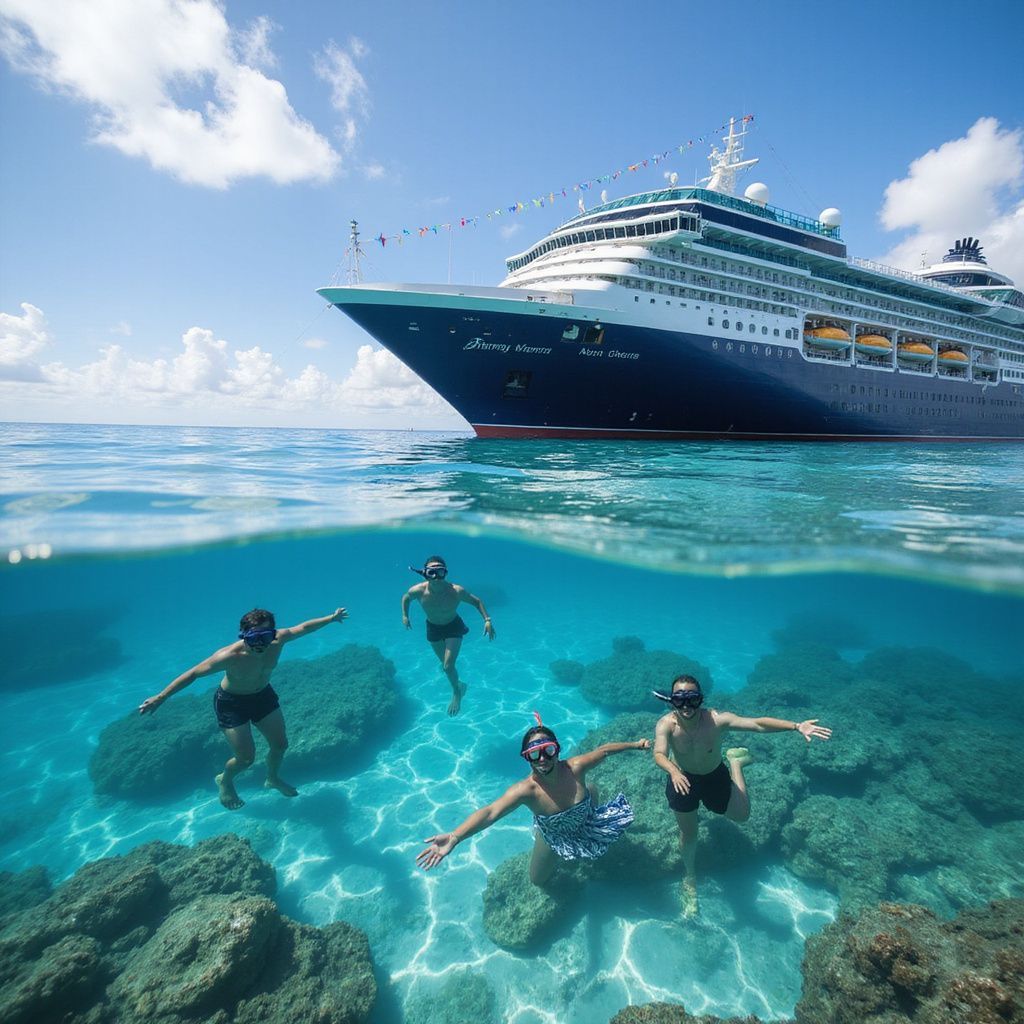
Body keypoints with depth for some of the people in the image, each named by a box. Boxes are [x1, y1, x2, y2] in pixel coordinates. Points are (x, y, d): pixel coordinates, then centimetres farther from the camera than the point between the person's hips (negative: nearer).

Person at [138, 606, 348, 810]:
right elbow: (193, 674, -26)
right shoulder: (230, 656, -37)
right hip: (231, 702, -4)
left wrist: (332, 618, 2)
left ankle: (273, 779, 45)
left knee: (280, 744, 13)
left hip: (263, 695, 5)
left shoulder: (278, 639, -27)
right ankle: (225, 781, 35)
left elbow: (303, 627, -10)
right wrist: (160, 697, -23)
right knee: (246, 758, -1)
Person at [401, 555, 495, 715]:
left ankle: (456, 693, 23)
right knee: (444, 661, 20)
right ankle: (459, 685, 55)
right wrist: (405, 616, -7)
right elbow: (406, 597, -5)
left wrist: (487, 620, -25)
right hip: (433, 627, 3)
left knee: (448, 666, -10)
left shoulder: (457, 591, -36)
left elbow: (476, 601, -17)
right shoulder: (417, 591, -31)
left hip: (453, 627, -3)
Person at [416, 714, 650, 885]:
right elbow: (490, 812, -56)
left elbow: (603, 750, -20)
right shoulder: (526, 790, -43)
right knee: (537, 880, 14)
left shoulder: (575, 768, -37)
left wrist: (635, 744, -8)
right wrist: (455, 837, -71)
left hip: (586, 825, 1)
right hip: (554, 837, -1)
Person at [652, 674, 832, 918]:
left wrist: (796, 726, -53)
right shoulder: (666, 724, -33)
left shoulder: (716, 719, -34)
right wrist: (674, 772, -67)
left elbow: (757, 723, -42)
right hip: (682, 780, 0)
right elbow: (659, 755, -45)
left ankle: (734, 760, 37)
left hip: (715, 777, 1)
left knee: (742, 814, 17)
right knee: (688, 833, 15)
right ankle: (690, 878, 45)